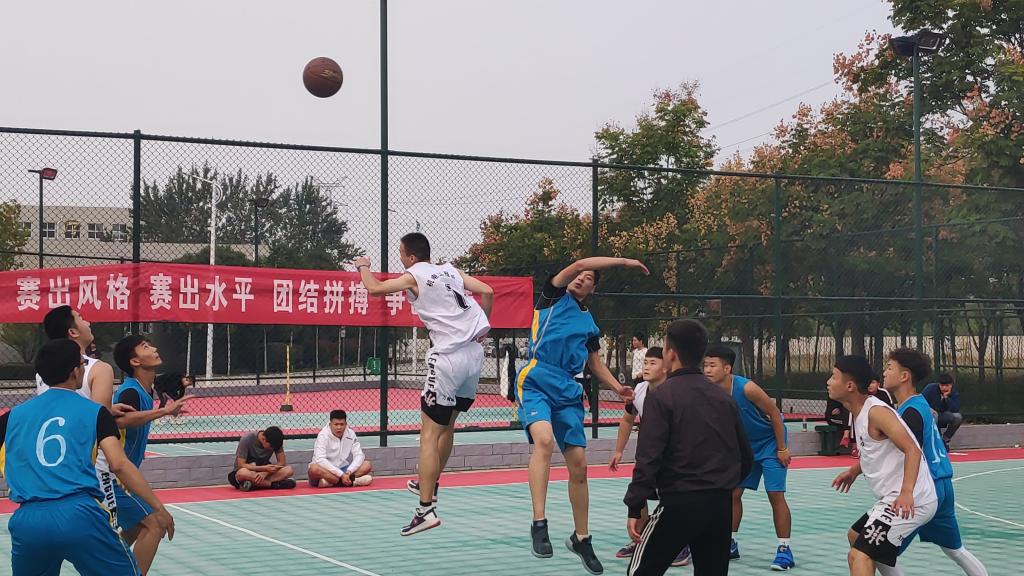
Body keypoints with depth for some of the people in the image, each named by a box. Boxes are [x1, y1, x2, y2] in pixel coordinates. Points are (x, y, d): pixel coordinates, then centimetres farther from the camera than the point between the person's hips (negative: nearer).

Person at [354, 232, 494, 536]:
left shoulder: (414, 277, -2)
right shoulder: (451, 271, 14)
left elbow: (374, 288, 0)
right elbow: (487, 291, 10)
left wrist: (364, 266, 20)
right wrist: (480, 327, 21)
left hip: (448, 359, -7)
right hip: (474, 354, 7)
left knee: (429, 433, -5)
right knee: (447, 425, 22)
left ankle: (426, 509, -11)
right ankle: (428, 484, 37)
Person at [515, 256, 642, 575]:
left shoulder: (589, 322, 21)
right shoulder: (554, 296, 8)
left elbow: (595, 362, 29)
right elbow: (578, 263, -6)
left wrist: (618, 388, 13)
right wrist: (623, 261, -3)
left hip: (568, 392, 6)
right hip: (536, 381, -6)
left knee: (578, 465, 4)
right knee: (544, 439, -32)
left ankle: (581, 538, 19)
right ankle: (539, 524, -30)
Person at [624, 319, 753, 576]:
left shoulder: (661, 396, -8)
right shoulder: (724, 397, 9)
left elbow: (648, 458, -15)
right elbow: (746, 458, 13)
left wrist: (635, 508, -11)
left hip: (679, 503, -6)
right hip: (721, 505, 6)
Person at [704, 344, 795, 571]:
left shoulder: (746, 388, -29)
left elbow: (775, 414, -20)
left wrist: (782, 448, -16)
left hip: (771, 444, -6)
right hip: (745, 446, 6)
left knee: (776, 495, -10)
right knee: (733, 492, 5)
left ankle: (784, 550, -4)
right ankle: (731, 543, 17)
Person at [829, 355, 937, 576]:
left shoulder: (876, 411, -18)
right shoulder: (861, 411, 11)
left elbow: (912, 450, -28)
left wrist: (907, 492, -40)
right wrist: (854, 471, 24)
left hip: (909, 502, -11)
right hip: (895, 498, 11)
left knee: (860, 556, -20)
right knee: (855, 536, 30)